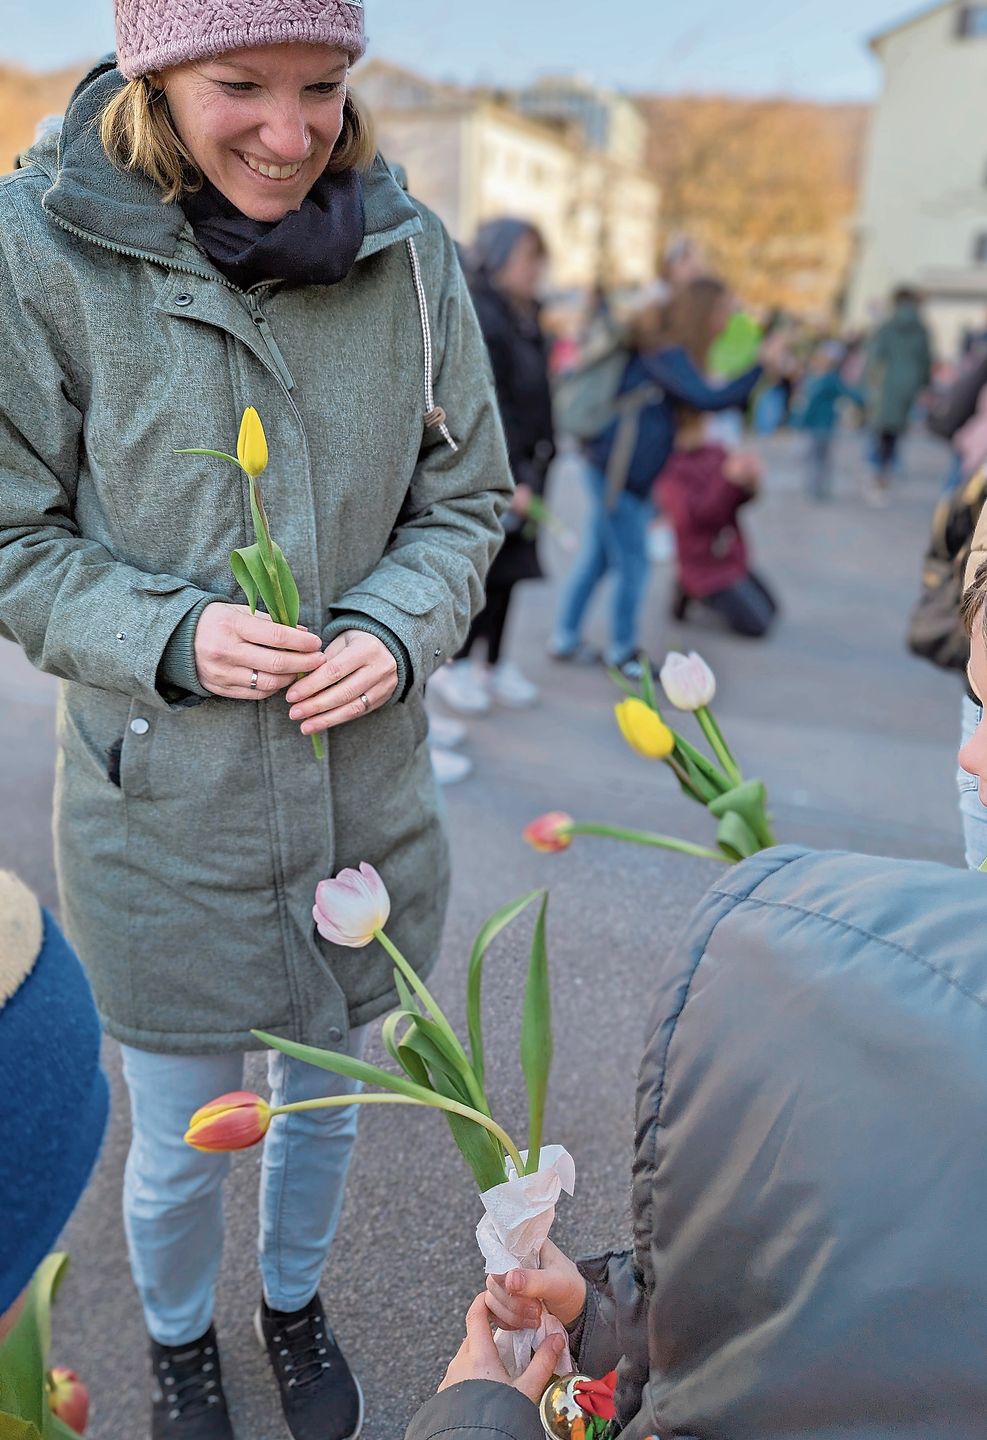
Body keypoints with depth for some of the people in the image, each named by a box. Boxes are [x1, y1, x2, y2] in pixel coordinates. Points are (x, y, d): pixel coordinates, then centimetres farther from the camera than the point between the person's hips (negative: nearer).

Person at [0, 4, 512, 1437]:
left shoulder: (409, 251, -6)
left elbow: (463, 502, 2)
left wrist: (396, 629, -16)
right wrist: (166, 635, -21)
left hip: (364, 801, 3)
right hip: (164, 816, -2)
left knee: (325, 1103, 25)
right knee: (182, 1148, 18)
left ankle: (295, 1300, 60)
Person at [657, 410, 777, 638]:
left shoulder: (715, 452, -2)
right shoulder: (669, 467, -20)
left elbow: (736, 499, -2)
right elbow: (695, 515, -30)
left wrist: (750, 482, -26)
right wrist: (729, 479, -40)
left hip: (732, 558, 8)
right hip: (705, 566, -8)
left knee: (769, 610, 21)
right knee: (756, 625, -6)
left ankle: (694, 588, 21)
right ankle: (693, 590, 9)